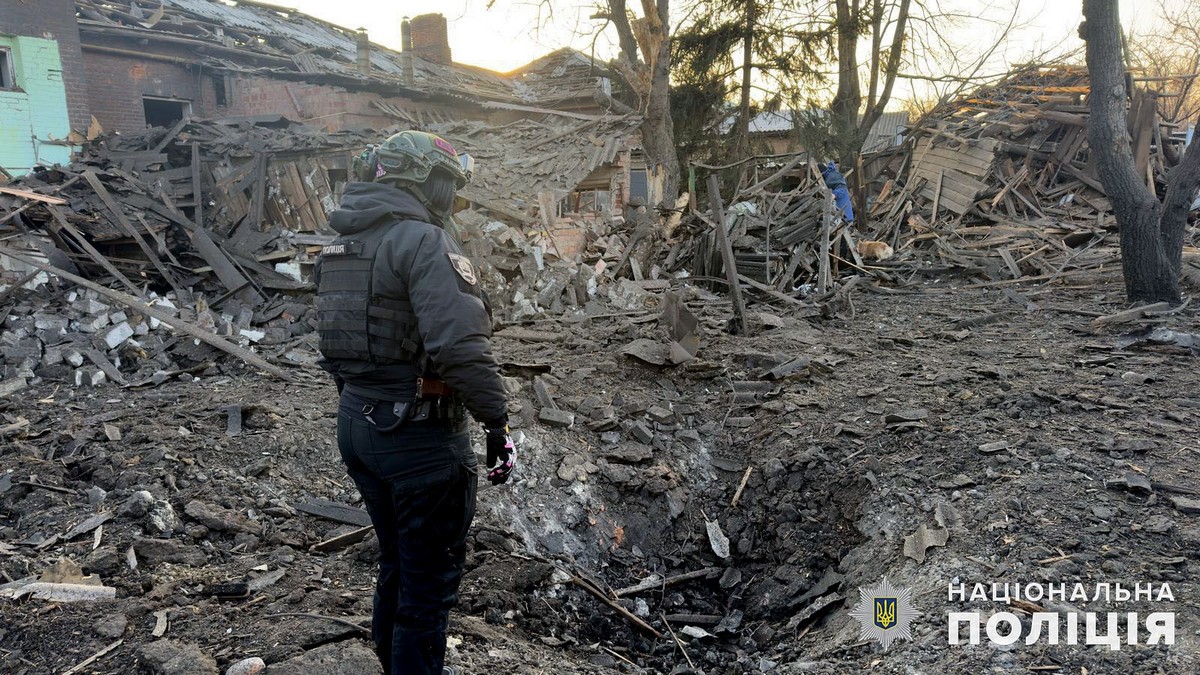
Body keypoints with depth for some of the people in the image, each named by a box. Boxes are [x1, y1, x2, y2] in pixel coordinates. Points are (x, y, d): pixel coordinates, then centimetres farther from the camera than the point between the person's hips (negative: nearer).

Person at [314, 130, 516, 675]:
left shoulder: (342, 244, 11)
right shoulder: (422, 241, -17)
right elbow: (461, 346, -27)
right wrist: (497, 424, -19)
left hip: (357, 424, 9)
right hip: (419, 433, -9)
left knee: (397, 562, 25)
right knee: (429, 578, 7)